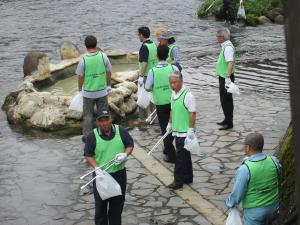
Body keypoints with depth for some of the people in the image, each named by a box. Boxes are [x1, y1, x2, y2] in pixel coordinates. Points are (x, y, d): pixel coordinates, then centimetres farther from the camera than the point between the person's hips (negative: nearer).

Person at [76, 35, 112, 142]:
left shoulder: (83, 59, -15)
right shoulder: (103, 56, -10)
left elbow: (80, 76, -8)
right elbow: (108, 72, -2)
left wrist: (80, 89, 9)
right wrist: (109, 85, 14)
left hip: (88, 92, -1)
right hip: (102, 91, 1)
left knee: (88, 115, 12)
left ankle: (87, 136, 17)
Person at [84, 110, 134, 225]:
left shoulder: (121, 131, -5)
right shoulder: (92, 136, -10)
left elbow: (130, 145, 6)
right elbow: (88, 155, -4)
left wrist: (125, 154, -14)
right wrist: (96, 168, -19)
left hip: (119, 174, 2)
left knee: (117, 204, 15)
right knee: (100, 206, 9)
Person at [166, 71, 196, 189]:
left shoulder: (188, 95, -18)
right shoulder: (173, 94, 8)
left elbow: (193, 113, -18)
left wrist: (191, 129, -20)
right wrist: (170, 124, 19)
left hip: (185, 132, -8)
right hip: (177, 131, 8)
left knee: (181, 156, -5)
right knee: (185, 155, 16)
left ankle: (178, 181, 1)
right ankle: (188, 178, 26)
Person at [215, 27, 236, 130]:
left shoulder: (228, 47, -22)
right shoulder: (225, 46, 10)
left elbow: (230, 63, -34)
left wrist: (228, 77, -40)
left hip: (226, 78, -10)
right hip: (223, 76, 10)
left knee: (226, 100, -2)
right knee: (224, 99, 19)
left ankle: (229, 123, 6)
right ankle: (227, 120, 31)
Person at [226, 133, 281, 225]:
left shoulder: (245, 169, -26)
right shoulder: (273, 161, -11)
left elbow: (237, 193, -16)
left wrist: (230, 203, 3)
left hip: (254, 211, -5)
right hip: (273, 207, 5)